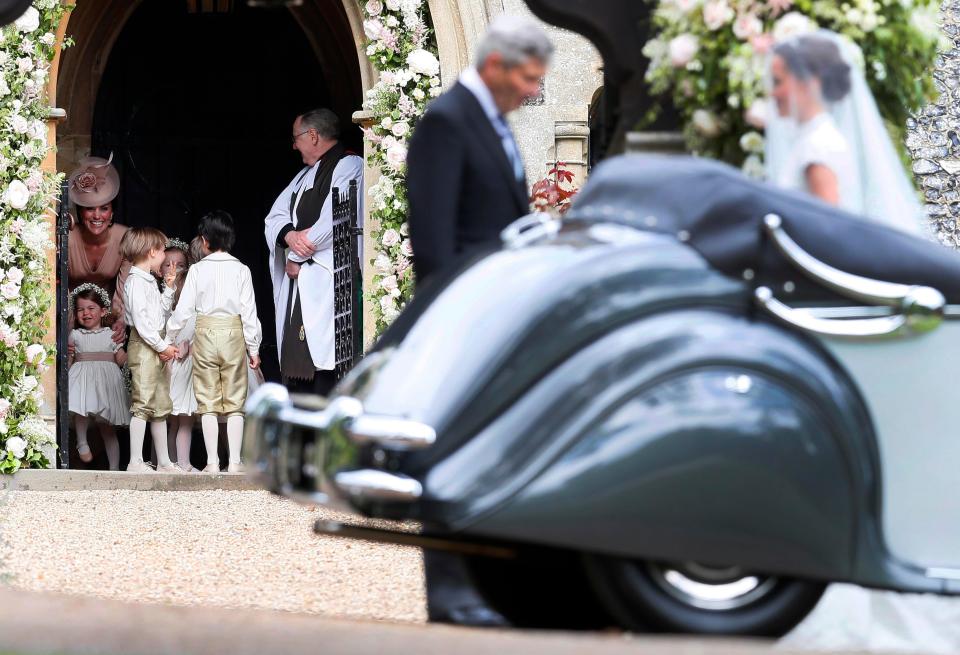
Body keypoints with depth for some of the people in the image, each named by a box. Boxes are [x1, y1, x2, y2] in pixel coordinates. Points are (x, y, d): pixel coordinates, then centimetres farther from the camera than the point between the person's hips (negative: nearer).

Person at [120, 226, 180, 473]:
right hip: (143, 348, -10)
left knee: (161, 406, 12)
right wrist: (162, 346, -18)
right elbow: (141, 319, -19)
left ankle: (164, 461, 16)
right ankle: (136, 461, -12)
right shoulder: (136, 282, -11)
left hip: (155, 348, 10)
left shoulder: (149, 281, 19)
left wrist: (168, 289, 18)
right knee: (143, 404, -11)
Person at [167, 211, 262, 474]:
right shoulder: (241, 270, -2)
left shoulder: (197, 269, -3)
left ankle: (212, 462, 0)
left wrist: (170, 336, 12)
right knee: (235, 402, 5)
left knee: (208, 402, 4)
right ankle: (234, 462, 1)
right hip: (233, 334, 0)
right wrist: (253, 348, 7)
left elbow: (184, 309, -2)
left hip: (205, 333, 0)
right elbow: (249, 311, -1)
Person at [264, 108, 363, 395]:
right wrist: (289, 236, -8)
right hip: (297, 283, 9)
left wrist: (296, 257, -6)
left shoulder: (349, 166, -4)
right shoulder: (305, 175, 24)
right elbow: (275, 217, 16)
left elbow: (334, 221, -15)